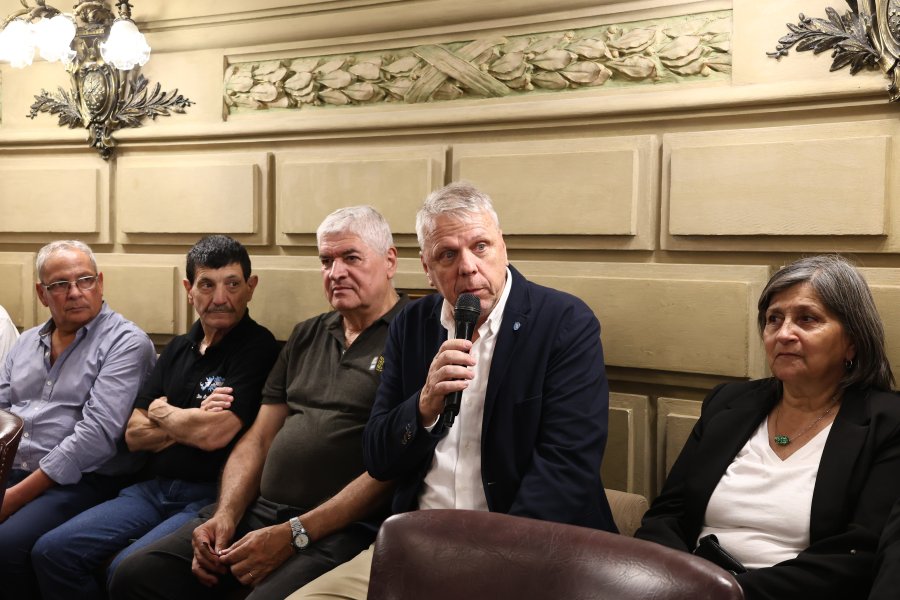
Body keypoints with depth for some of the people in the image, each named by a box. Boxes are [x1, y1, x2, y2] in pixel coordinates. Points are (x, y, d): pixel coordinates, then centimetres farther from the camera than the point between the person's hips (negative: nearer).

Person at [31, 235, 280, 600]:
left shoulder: (258, 348, -10)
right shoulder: (179, 348, 14)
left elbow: (214, 434, -20)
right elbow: (134, 436, 10)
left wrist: (163, 412, 0)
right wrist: (189, 423, -9)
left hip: (209, 497, -7)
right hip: (153, 489, 7)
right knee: (51, 551, -4)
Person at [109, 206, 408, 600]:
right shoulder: (306, 336, 19)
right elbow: (259, 438, 17)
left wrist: (294, 534, -15)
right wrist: (226, 515, 1)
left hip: (342, 528, -6)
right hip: (259, 510, 7)